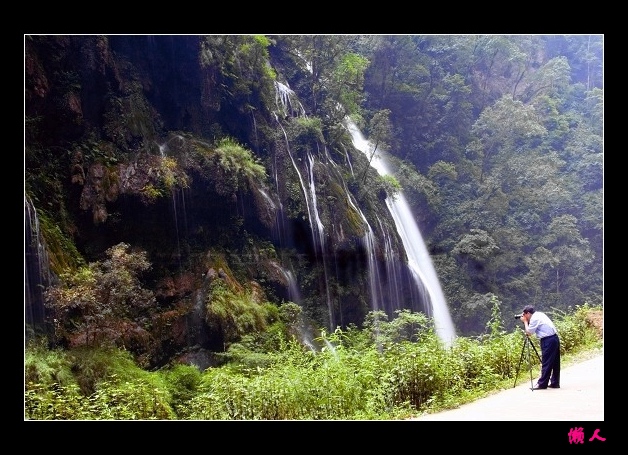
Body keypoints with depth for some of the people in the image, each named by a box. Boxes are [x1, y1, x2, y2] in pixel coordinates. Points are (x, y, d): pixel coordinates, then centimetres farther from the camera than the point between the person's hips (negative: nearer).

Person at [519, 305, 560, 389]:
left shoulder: (534, 318, -11)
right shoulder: (539, 314, 17)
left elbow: (529, 332, -9)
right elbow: (533, 331, 23)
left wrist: (525, 321, 0)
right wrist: (526, 321, 12)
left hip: (548, 340, -10)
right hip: (554, 338, 10)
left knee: (546, 363, -5)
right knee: (554, 362, 11)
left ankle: (542, 384, -2)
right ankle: (555, 383, 16)